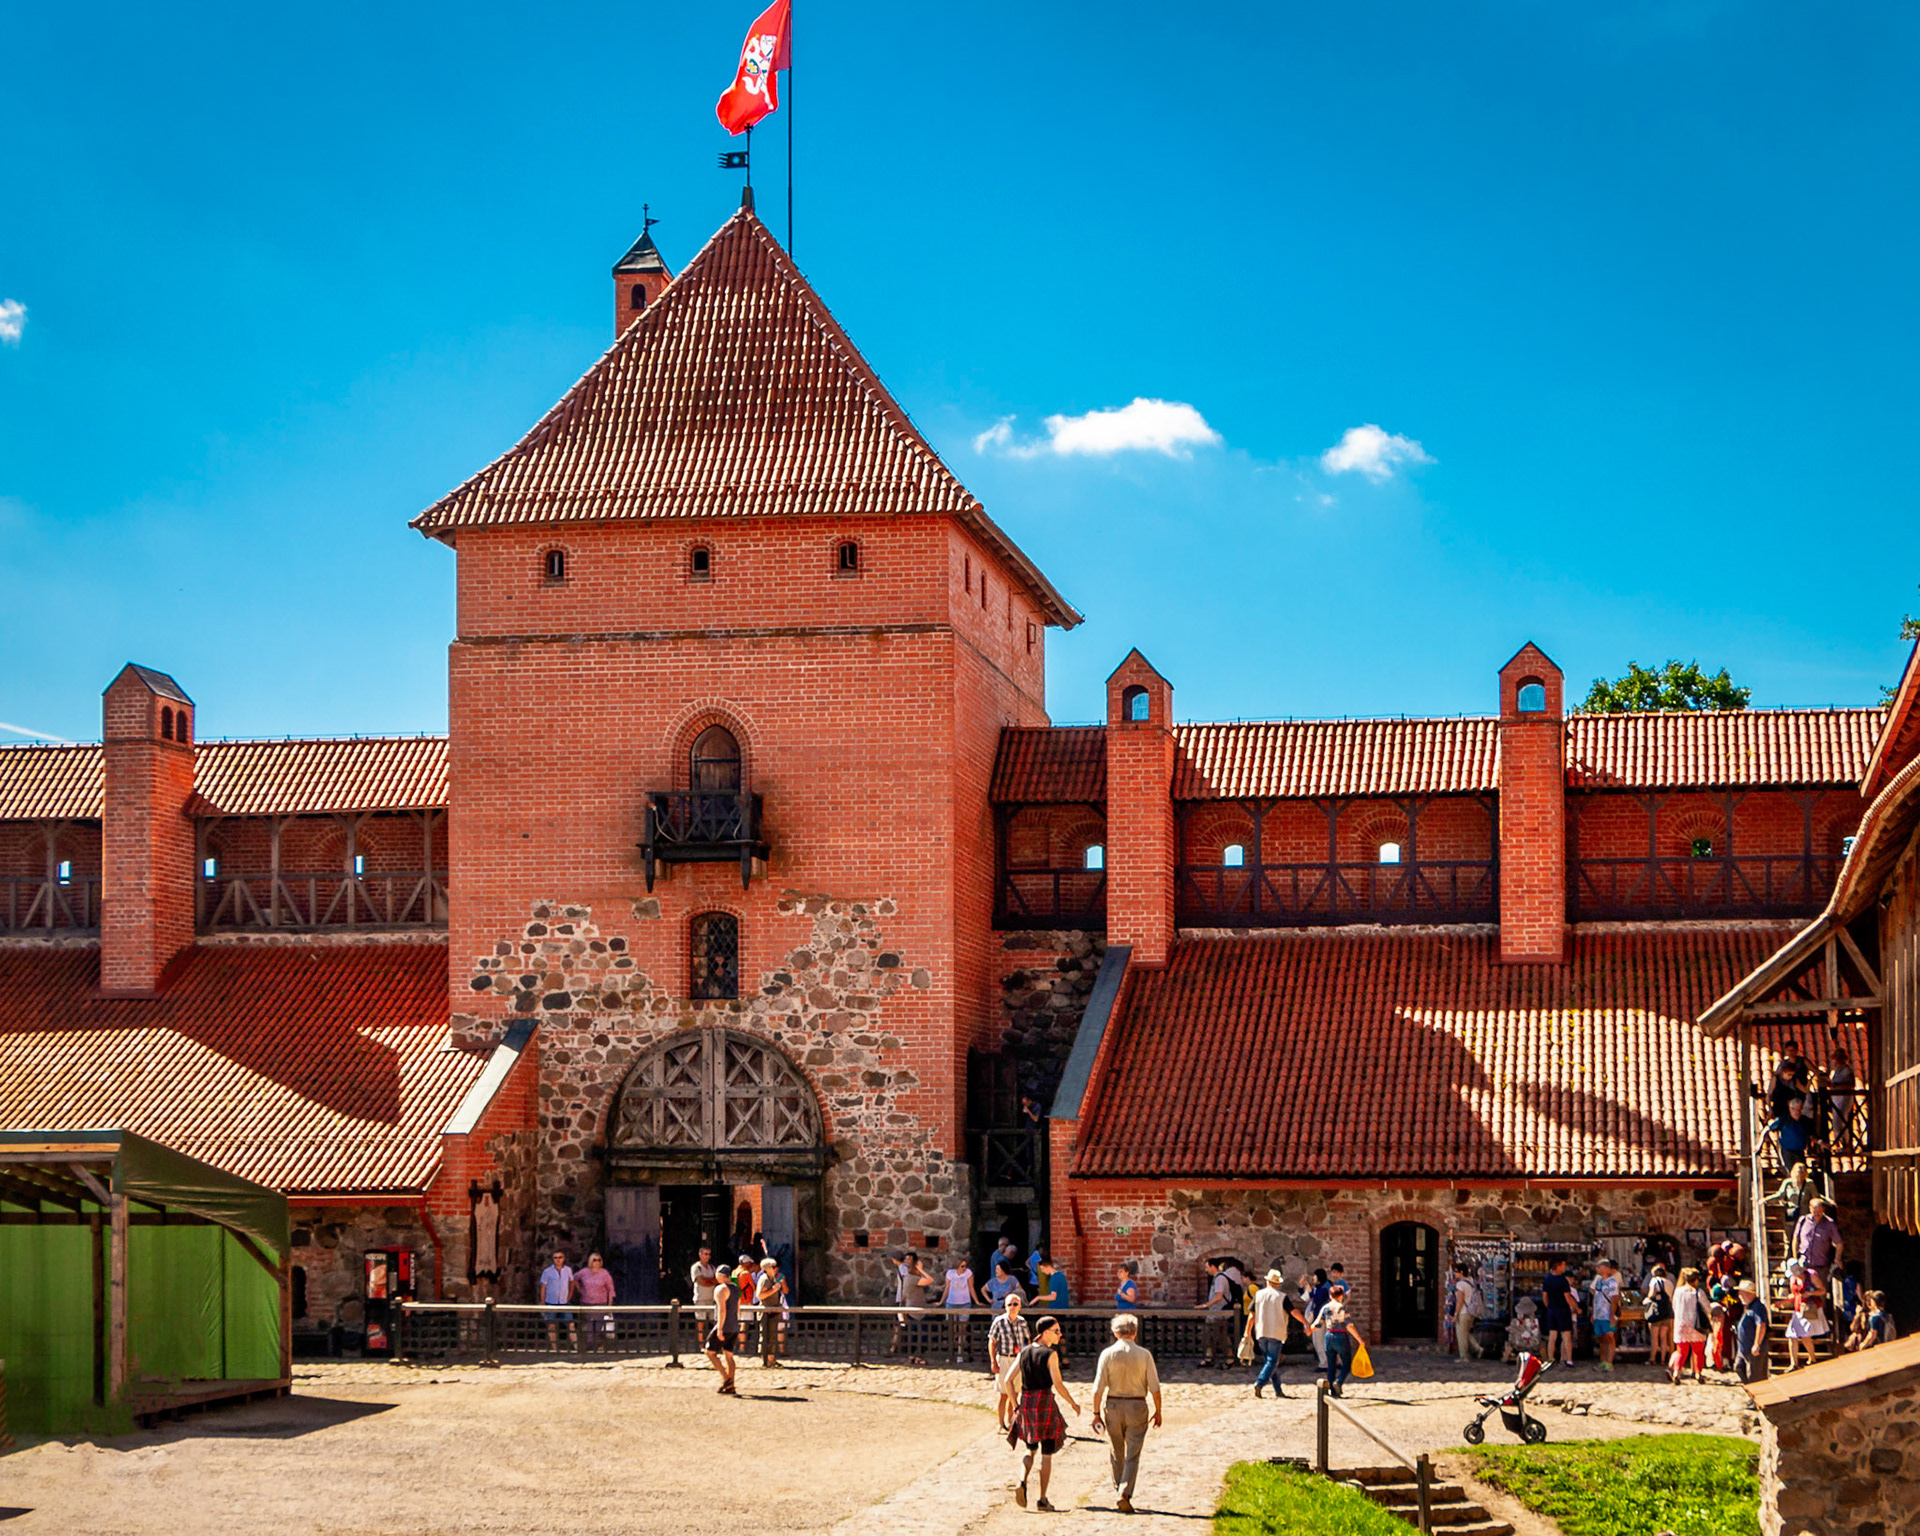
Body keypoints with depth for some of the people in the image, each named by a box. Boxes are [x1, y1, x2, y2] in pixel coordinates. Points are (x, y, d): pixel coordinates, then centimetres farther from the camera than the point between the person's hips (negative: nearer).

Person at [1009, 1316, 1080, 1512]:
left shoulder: (1024, 1352, 7)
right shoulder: (1050, 1354, -11)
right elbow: (1058, 1385, -14)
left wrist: (1016, 1405, 14)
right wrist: (1073, 1404, -1)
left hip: (1026, 1401, 5)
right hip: (1045, 1402, -5)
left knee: (1031, 1450, 20)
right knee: (1047, 1454, 6)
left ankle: (1022, 1483, -5)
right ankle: (1042, 1500, 6)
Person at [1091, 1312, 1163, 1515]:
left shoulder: (1107, 1354, -5)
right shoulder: (1144, 1355, -5)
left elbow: (1099, 1387, -6)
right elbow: (1154, 1387, -3)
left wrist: (1096, 1413, 0)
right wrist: (1157, 1411, 8)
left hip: (1113, 1406, 1)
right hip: (1137, 1406, -1)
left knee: (1116, 1454, 16)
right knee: (1132, 1454, 1)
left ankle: (1118, 1492, 25)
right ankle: (1125, 1493, -14)